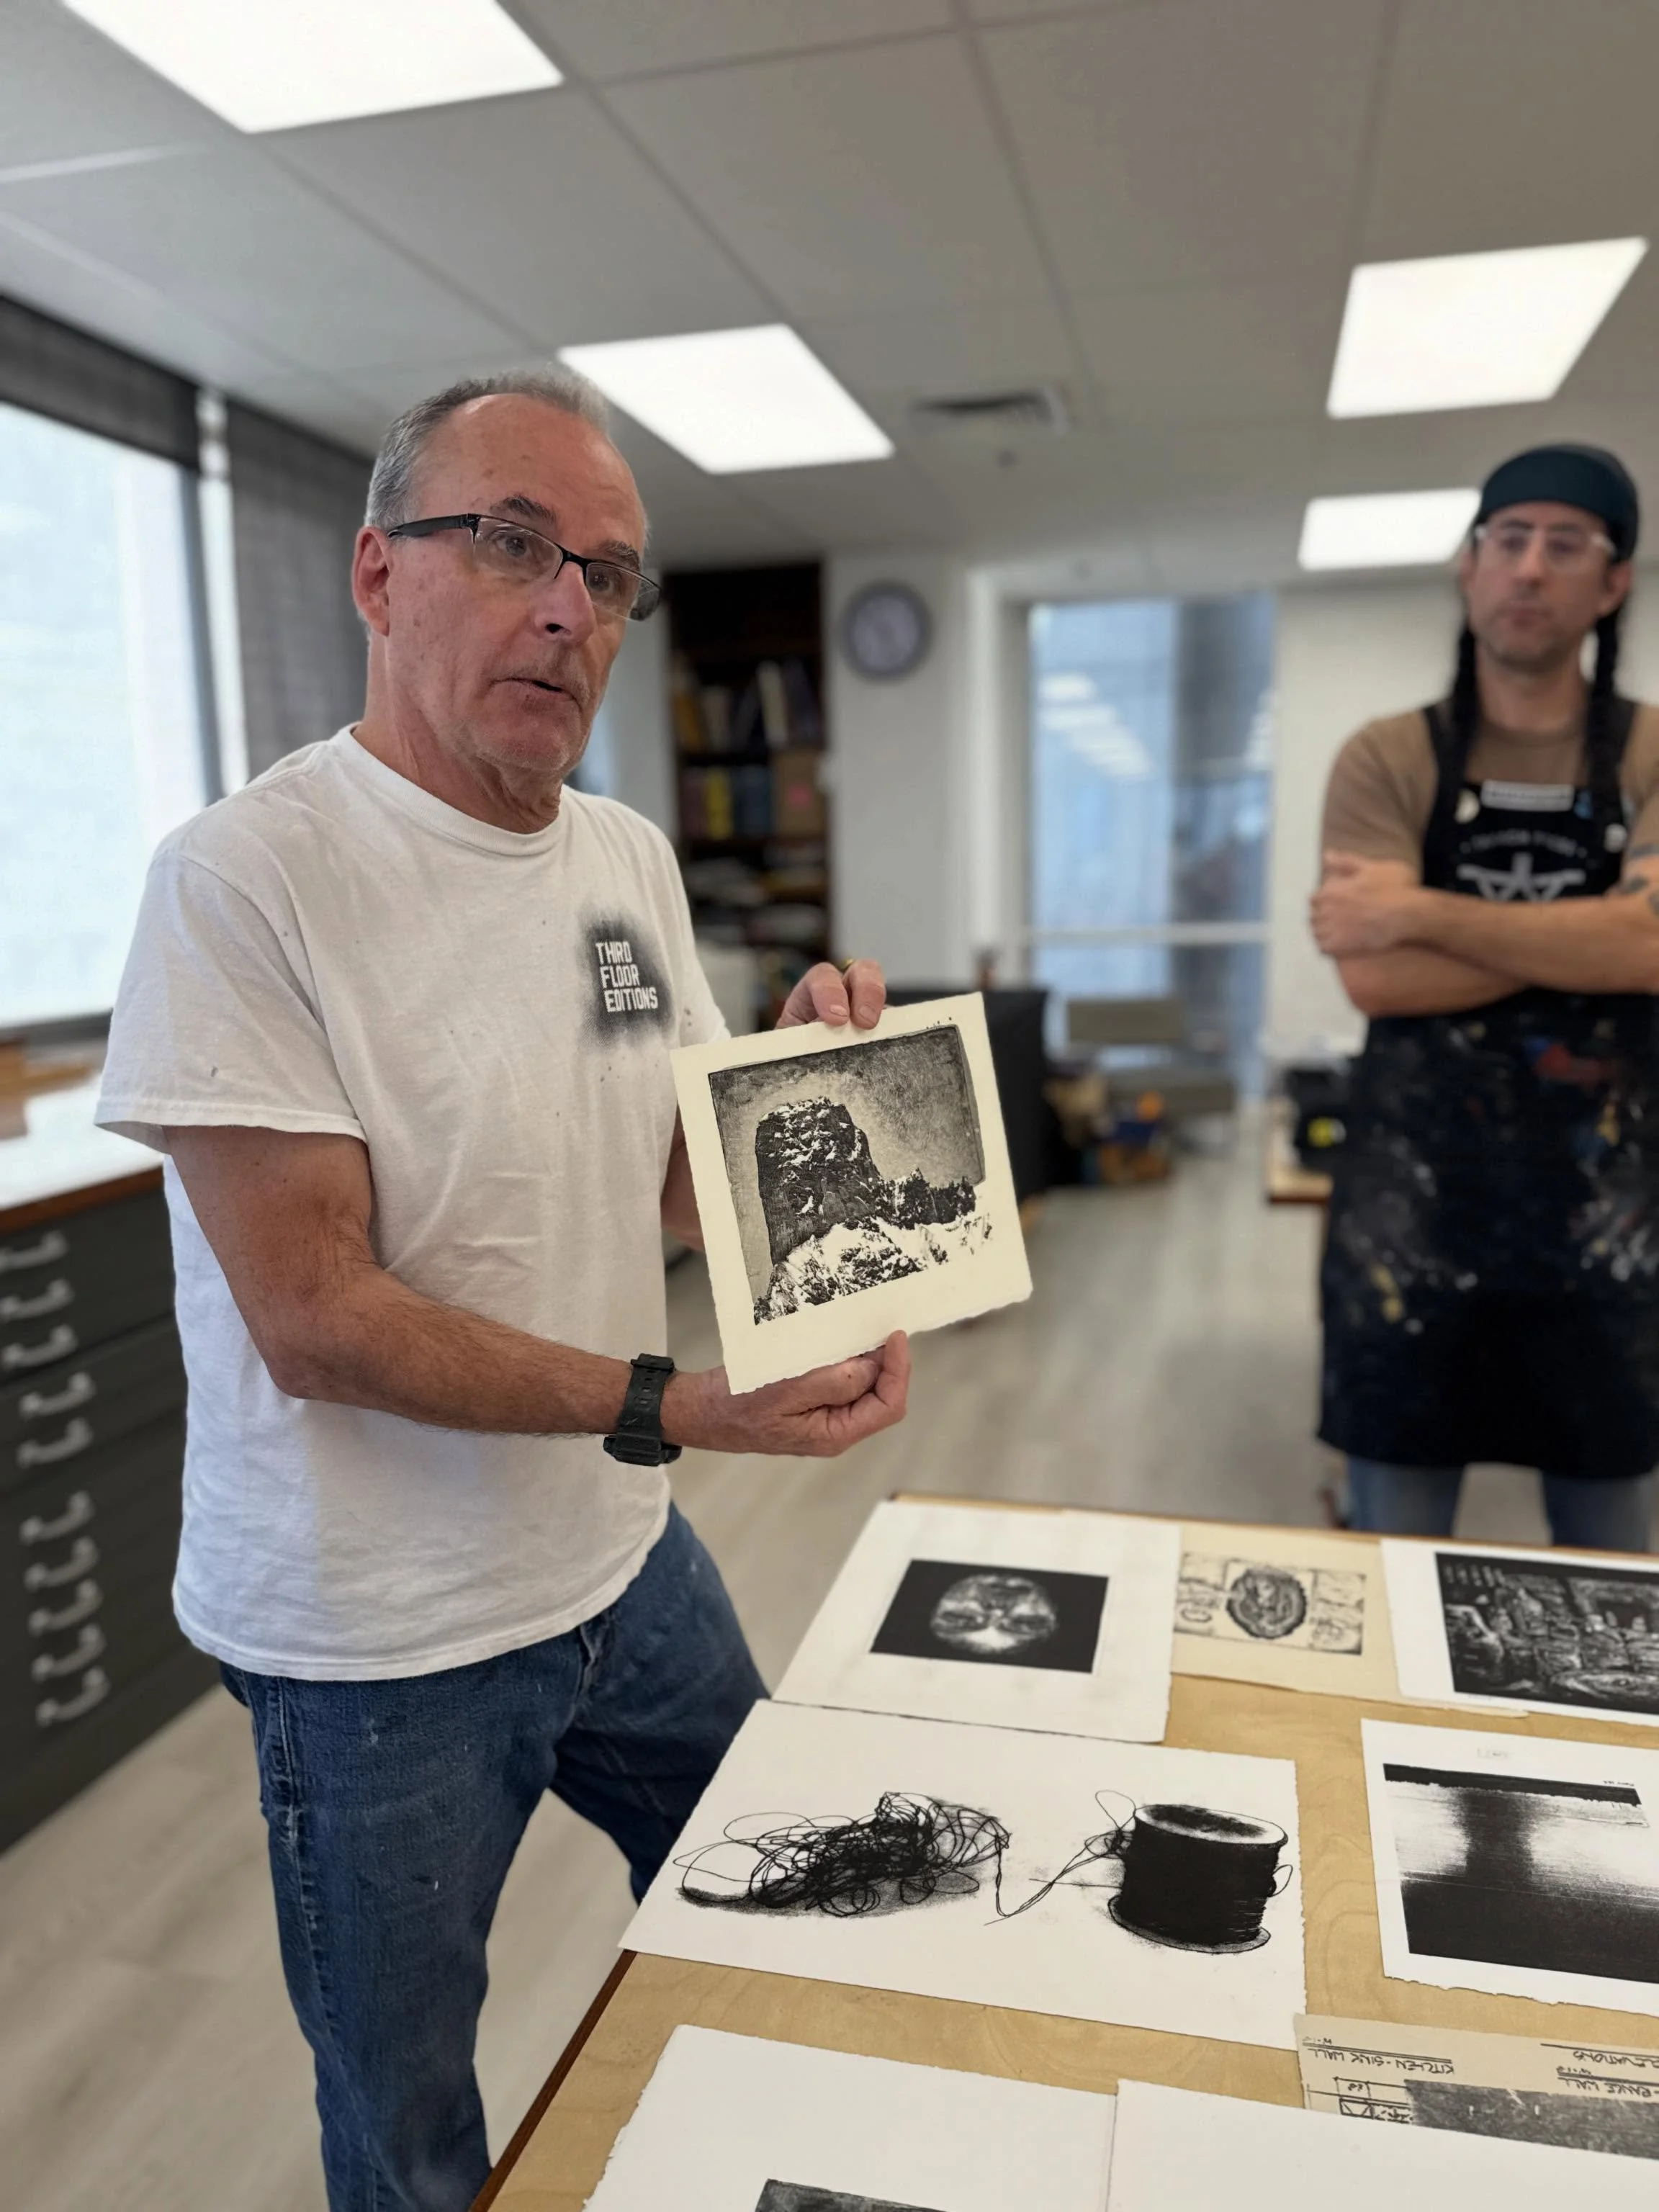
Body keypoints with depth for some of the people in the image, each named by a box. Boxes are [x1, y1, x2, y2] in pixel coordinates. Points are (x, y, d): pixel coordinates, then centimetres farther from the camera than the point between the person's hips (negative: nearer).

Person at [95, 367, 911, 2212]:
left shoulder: (632, 858, 2)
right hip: (380, 1644, -6)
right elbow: (318, 1320, -22)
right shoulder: (246, 879, -20)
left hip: (627, 1567, 7)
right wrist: (670, 1408, -29)